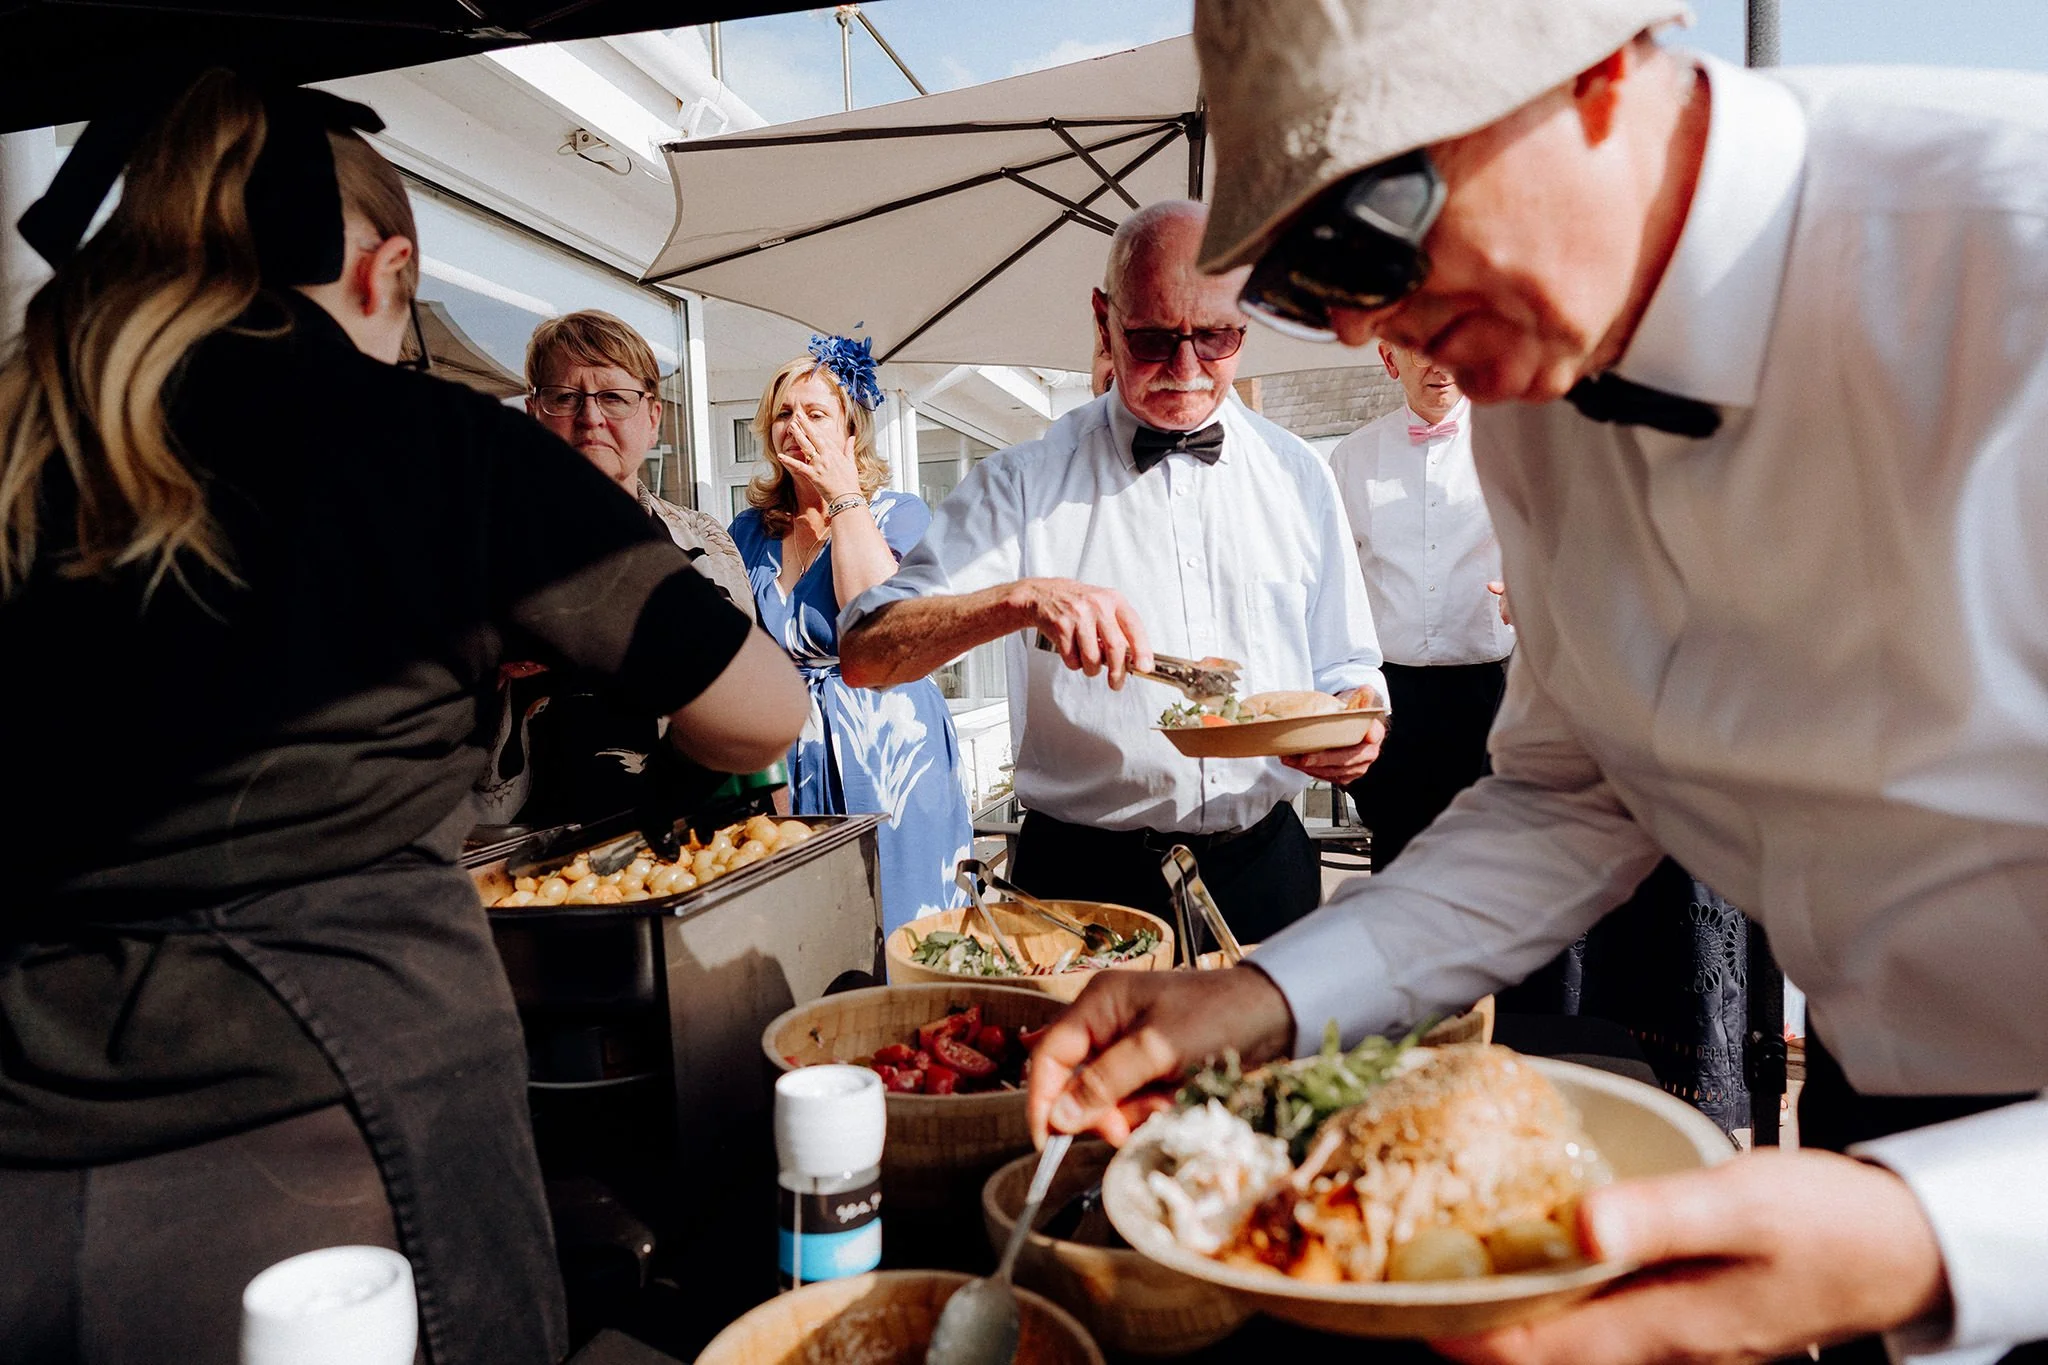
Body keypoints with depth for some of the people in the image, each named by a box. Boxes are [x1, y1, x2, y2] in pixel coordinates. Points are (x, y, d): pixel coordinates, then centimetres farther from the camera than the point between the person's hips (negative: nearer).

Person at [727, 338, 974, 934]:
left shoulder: (898, 514, -3)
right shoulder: (749, 531, 9)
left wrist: (843, 496, -14)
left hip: (883, 760, -3)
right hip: (781, 767, 4)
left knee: (891, 926, 1)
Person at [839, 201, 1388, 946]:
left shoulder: (1297, 474, 6)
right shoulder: (1024, 482, -5)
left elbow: (1344, 667, 12)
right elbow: (865, 653, -13)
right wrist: (1021, 597, -29)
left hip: (1263, 870, 3)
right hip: (1084, 878, -3)